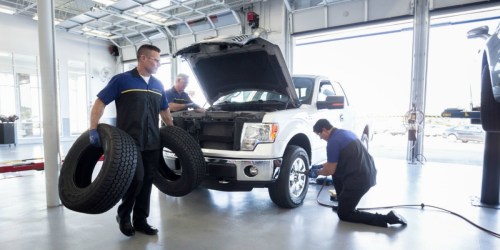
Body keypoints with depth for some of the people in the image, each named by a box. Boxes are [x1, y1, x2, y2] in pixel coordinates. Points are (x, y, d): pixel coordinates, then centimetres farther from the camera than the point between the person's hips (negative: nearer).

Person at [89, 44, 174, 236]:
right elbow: (100, 103, -3)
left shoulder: (158, 85, 15)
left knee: (147, 181, 9)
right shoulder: (122, 80, -2)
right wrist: (93, 129, -12)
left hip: (152, 143, 6)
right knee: (136, 178, -13)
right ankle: (123, 214, 15)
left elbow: (165, 110, 25)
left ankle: (141, 220, 22)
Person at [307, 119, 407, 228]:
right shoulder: (344, 133, 14)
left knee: (343, 214, 5)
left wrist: (316, 172, 10)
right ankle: (344, 203, 28)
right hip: (368, 173, 9)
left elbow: (330, 170, -8)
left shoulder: (333, 142, -15)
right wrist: (320, 166, 29)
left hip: (359, 179, -9)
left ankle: (386, 218, -4)